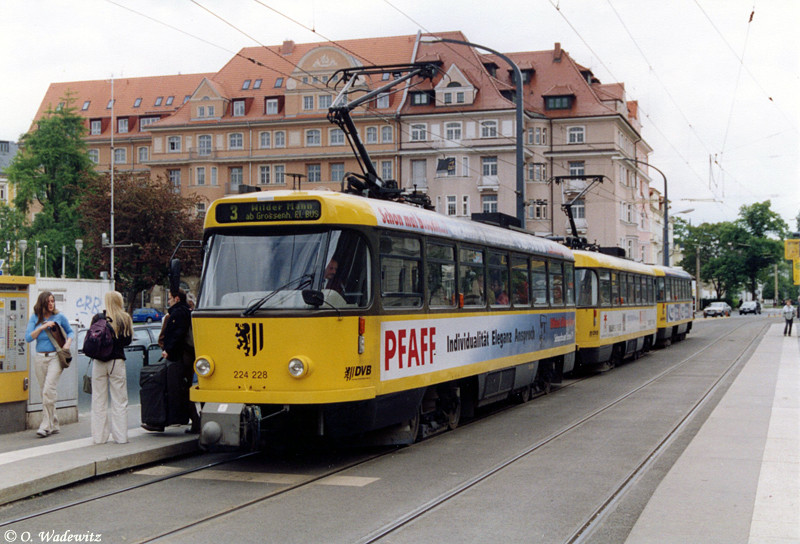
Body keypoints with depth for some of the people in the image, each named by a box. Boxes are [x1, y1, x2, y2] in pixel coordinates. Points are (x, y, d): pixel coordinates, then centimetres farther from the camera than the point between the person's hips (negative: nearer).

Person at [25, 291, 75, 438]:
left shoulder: (60, 317, 4)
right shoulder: (34, 318, 7)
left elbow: (70, 331, 18)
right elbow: (28, 338, -1)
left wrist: (68, 342, -2)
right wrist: (43, 327, -10)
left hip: (55, 357, -3)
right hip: (40, 358, 3)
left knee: (49, 390, -16)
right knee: (44, 392, 7)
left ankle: (46, 426, -15)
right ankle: (54, 425, 17)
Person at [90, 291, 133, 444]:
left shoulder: (98, 318, -4)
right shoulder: (125, 319, -4)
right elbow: (128, 340, 0)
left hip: (99, 362, 1)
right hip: (117, 361, 0)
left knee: (99, 401, 8)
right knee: (119, 400, 6)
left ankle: (99, 436, 10)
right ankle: (120, 436, 5)